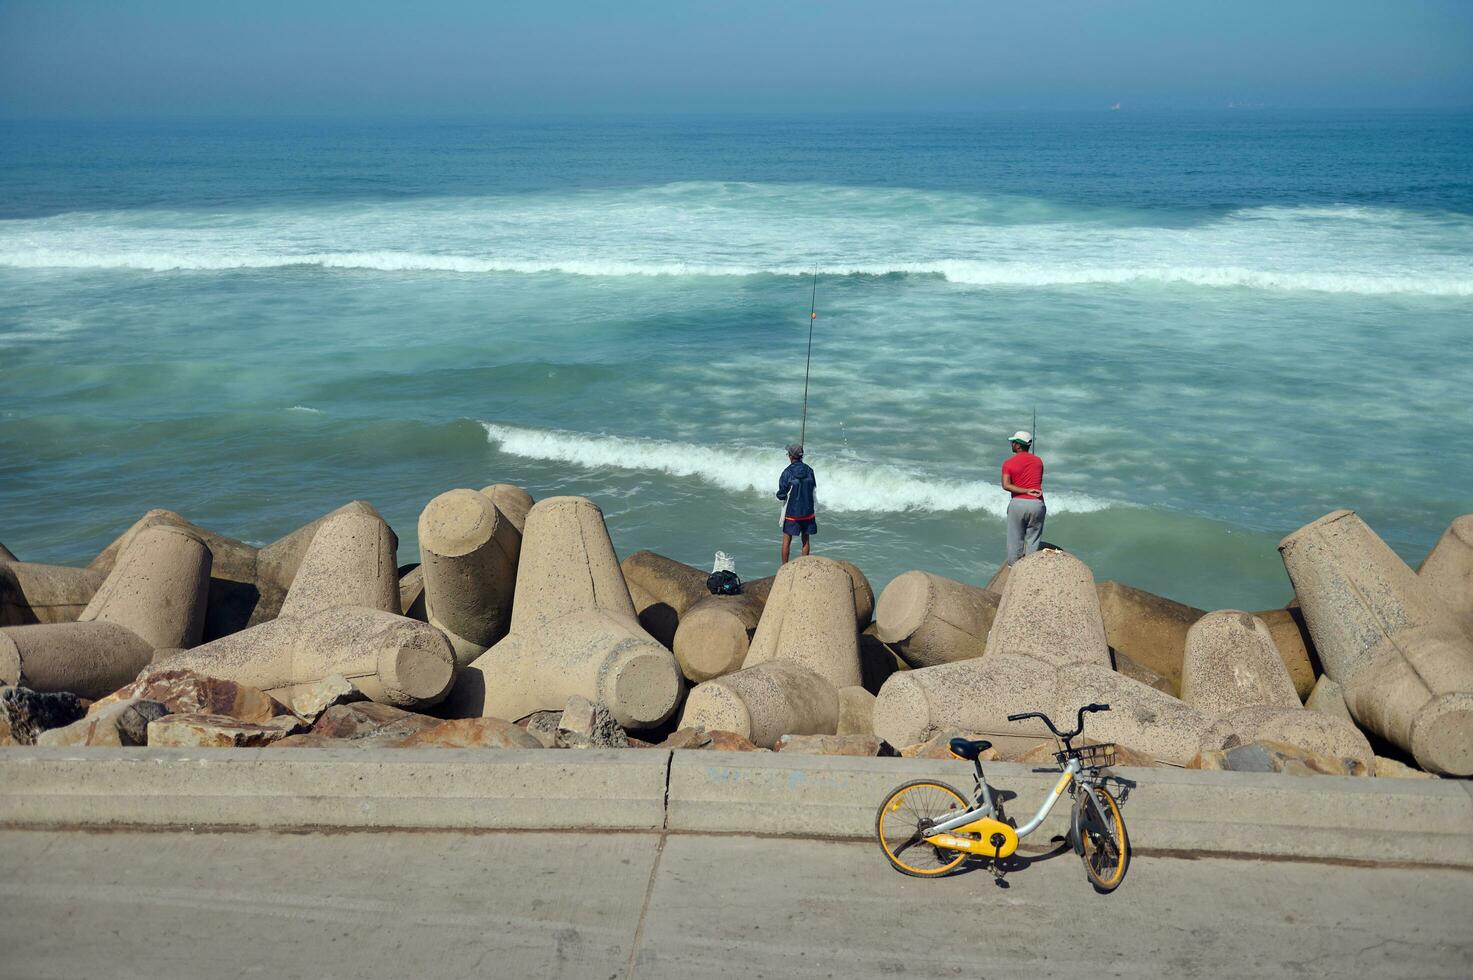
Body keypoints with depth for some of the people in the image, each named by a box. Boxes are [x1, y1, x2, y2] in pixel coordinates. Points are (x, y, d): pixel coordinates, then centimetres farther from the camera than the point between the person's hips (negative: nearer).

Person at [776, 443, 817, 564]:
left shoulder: (787, 473, -14)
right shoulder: (809, 470, -5)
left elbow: (782, 495, -11)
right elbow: (814, 488, 6)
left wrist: (779, 495, 10)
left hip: (791, 512, -3)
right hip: (808, 511, 3)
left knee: (786, 540, 8)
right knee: (805, 540, 13)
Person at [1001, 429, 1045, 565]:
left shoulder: (1009, 463, -3)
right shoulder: (1038, 461, 7)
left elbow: (1006, 485, -16)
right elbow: (1039, 482, 16)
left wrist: (1026, 491, -15)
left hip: (1018, 503, -2)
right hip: (1037, 504, 2)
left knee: (1015, 537, 11)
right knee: (1033, 539, 9)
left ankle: (1013, 564, 20)